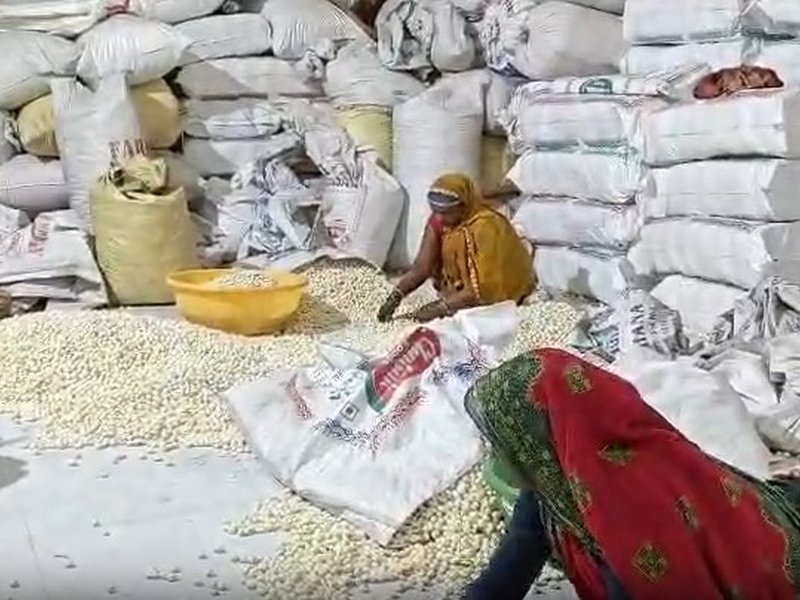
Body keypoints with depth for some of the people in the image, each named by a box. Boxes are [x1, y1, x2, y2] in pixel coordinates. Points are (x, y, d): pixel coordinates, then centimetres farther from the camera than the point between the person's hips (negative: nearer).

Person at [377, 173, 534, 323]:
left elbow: (483, 287, -33)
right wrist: (395, 297, -26)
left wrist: (440, 308, -36)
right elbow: (421, 267, -13)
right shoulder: (439, 220, -12)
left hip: (504, 288, -7)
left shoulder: (485, 227, -31)